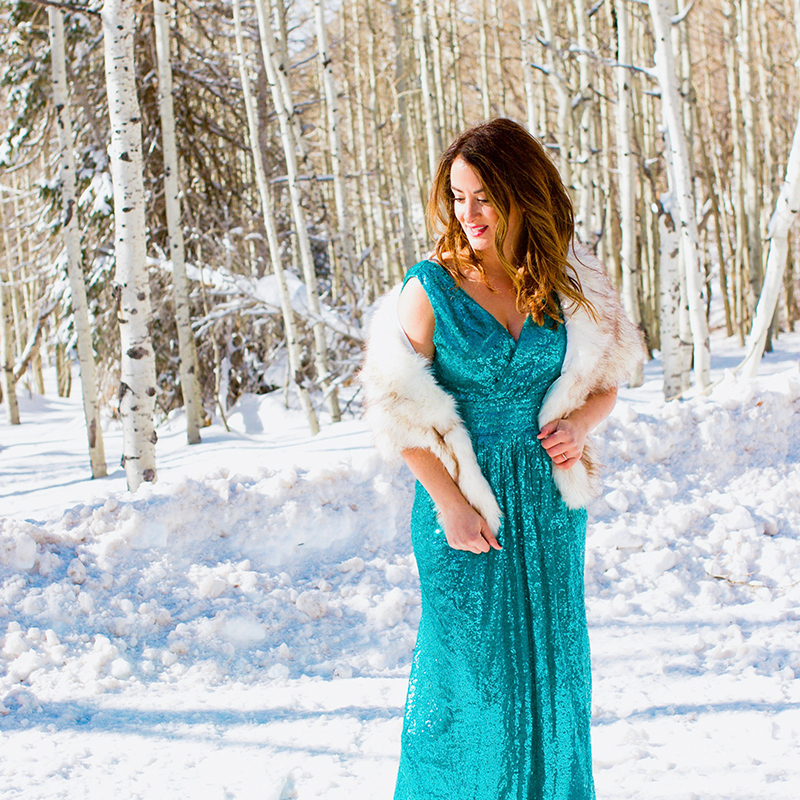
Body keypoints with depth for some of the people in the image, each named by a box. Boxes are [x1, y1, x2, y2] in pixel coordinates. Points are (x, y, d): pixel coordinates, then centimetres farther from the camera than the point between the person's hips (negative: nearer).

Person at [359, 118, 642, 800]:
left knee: (550, 661, 11)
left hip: (549, 499, 3)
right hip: (462, 497, -3)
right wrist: (449, 501, -12)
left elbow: (605, 380, 14)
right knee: (470, 665, 4)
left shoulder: (567, 284, 2)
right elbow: (399, 409, -9)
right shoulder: (430, 288, -8)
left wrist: (579, 424, -7)